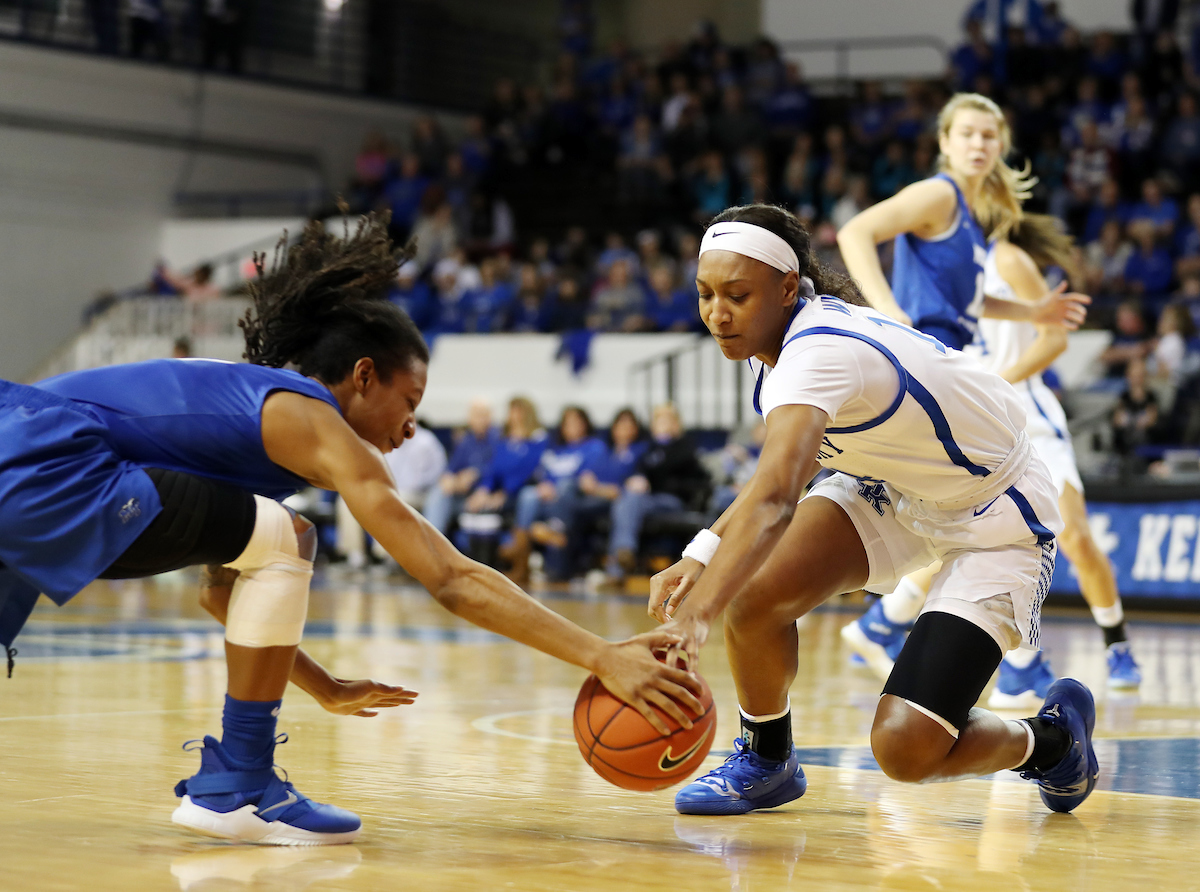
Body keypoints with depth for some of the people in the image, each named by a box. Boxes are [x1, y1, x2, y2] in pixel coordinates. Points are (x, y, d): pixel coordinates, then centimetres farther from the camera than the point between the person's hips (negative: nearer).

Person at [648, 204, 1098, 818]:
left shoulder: (818, 351, -34)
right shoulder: (791, 329, -6)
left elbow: (774, 499, -50)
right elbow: (791, 466, 8)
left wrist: (694, 618, -63)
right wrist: (702, 556, -10)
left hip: (994, 520, -8)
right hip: (893, 489, 8)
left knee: (907, 749, -19)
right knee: (753, 591, -19)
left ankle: (1053, 737, 14)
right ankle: (766, 763, 10)